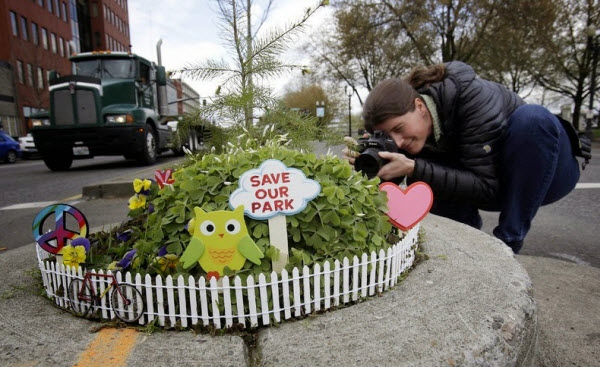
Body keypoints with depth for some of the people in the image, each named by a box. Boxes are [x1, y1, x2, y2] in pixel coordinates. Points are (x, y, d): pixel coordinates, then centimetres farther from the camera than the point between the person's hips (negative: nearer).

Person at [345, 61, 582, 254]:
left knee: (532, 117, -36)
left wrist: (413, 168, -41)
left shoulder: (471, 96, -31)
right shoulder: (410, 133, -15)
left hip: (550, 169, -3)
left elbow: (485, 187, -33)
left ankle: (508, 243, -25)